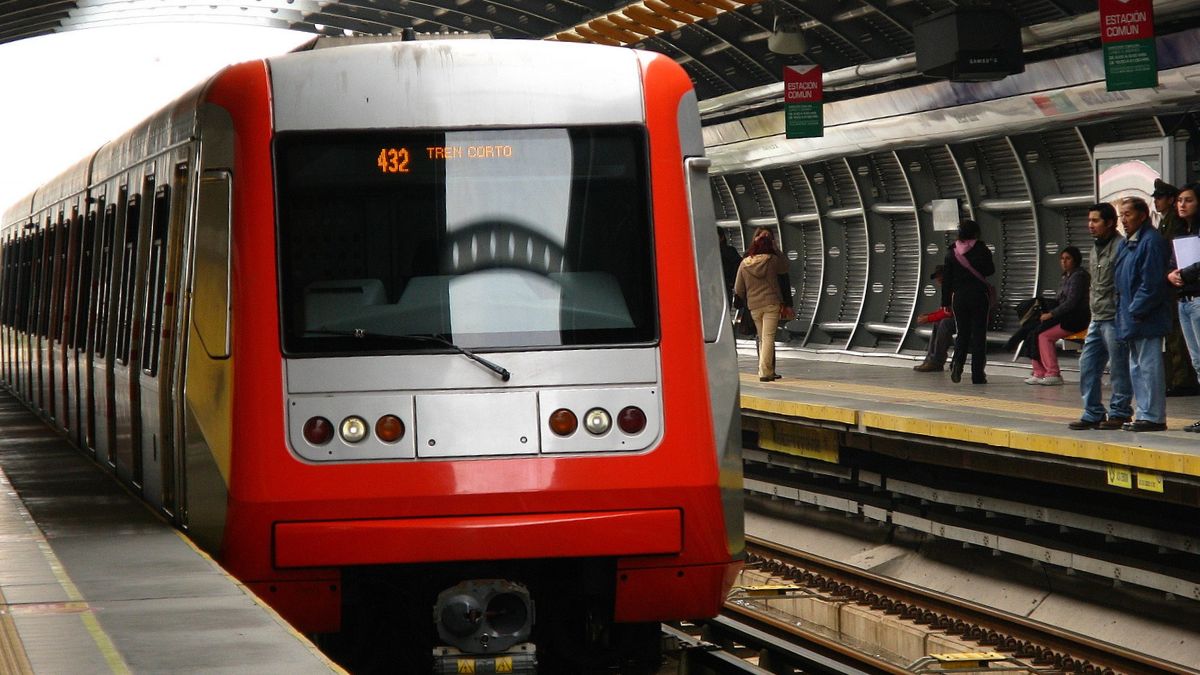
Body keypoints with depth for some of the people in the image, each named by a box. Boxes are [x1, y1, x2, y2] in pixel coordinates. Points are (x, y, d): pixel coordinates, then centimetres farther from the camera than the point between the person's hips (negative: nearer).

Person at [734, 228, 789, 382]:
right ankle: (765, 372, -12)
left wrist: (745, 304, 21)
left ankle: (769, 371, 17)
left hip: (754, 306, 3)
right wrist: (775, 249, 17)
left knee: (762, 339, 13)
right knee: (768, 337, -4)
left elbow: (738, 290, 5)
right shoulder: (772, 260, -6)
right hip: (772, 304, -3)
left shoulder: (744, 264, 2)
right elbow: (784, 267, 16)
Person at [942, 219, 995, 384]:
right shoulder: (980, 249, -6)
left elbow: (947, 279, 3)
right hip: (979, 296, -2)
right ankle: (978, 375, -1)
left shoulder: (952, 252, 2)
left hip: (959, 297, 2)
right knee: (979, 334, 2)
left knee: (962, 333, 13)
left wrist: (946, 302, 8)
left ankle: (957, 363, -13)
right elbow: (990, 270, 0)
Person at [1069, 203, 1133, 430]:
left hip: (1114, 318, -9)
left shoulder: (1121, 247, -11)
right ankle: (1093, 413, 14)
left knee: (1119, 367, -1)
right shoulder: (1097, 248, 17)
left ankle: (1119, 413, 7)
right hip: (1097, 318, 9)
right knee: (1088, 366, 8)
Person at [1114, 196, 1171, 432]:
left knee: (1149, 366, -7)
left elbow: (1152, 283, -19)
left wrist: (1136, 311, -18)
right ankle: (1143, 414, 20)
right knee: (1137, 368, 14)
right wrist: (1123, 311, 14)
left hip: (1147, 320, -10)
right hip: (1132, 318, 10)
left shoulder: (1151, 242, -14)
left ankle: (1152, 416, -5)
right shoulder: (1127, 244, 17)